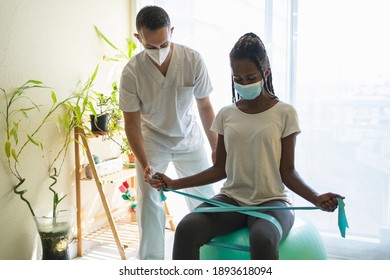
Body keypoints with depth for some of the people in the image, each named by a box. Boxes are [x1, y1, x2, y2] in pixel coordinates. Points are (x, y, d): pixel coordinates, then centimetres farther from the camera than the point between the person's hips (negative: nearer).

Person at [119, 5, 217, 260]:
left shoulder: (193, 60, -22)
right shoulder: (131, 72, -24)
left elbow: (205, 106, -9)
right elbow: (132, 124, -17)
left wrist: (216, 147, -4)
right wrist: (145, 165, -28)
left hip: (190, 138, 1)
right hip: (152, 140, -1)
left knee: (206, 196, 7)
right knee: (149, 201, -5)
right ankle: (150, 261, 13)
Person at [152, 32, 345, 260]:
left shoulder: (284, 113, 0)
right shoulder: (226, 115, 9)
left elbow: (287, 171, -1)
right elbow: (220, 169, 11)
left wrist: (316, 198, -19)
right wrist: (175, 184, 1)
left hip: (271, 201, -3)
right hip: (231, 198, 3)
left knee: (262, 239, -38)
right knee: (186, 229, -27)